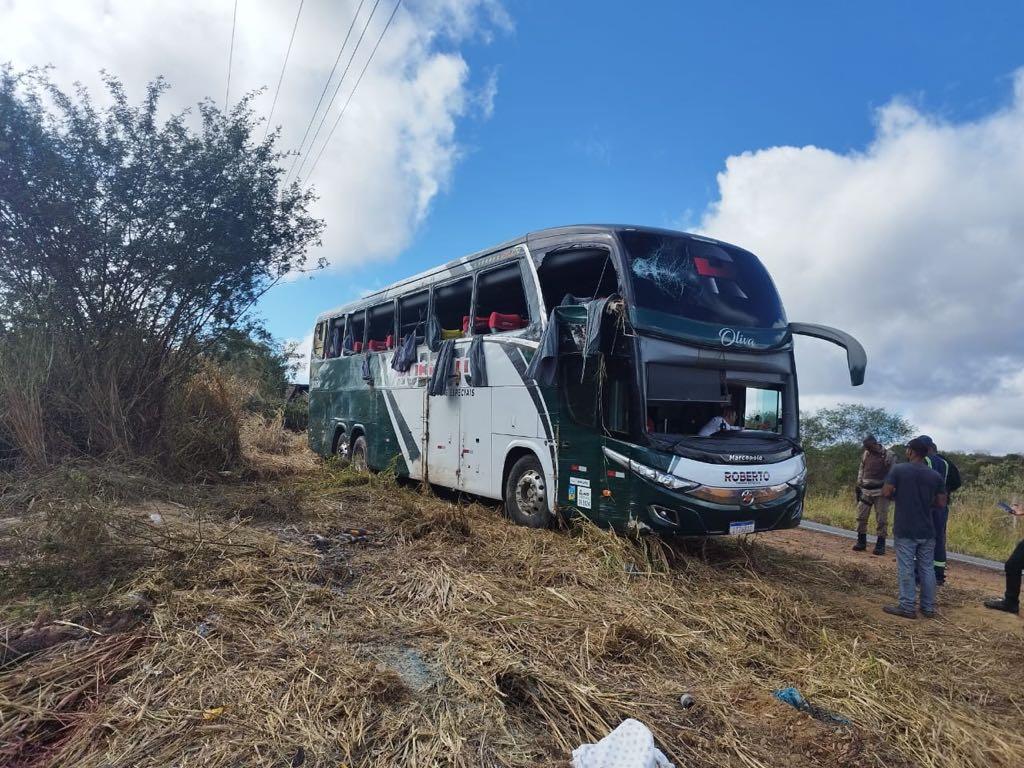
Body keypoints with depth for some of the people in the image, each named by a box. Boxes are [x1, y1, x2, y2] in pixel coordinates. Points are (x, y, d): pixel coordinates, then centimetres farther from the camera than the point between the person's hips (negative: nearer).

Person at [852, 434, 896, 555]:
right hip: (865, 491, 4)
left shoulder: (889, 456, -6)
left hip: (881, 492, -4)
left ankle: (880, 545, 8)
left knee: (881, 519, -1)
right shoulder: (865, 454, 8)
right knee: (861, 516, 4)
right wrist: (858, 485, 11)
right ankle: (861, 542, 14)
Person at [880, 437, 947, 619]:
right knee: (927, 568, 12)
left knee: (906, 569, 1)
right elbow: (941, 502, 4)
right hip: (927, 530, 4)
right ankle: (928, 607, 19)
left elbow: (886, 493, -14)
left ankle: (908, 607, 4)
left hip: (905, 530, -4)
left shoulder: (898, 469, -8)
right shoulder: (935, 475, 3)